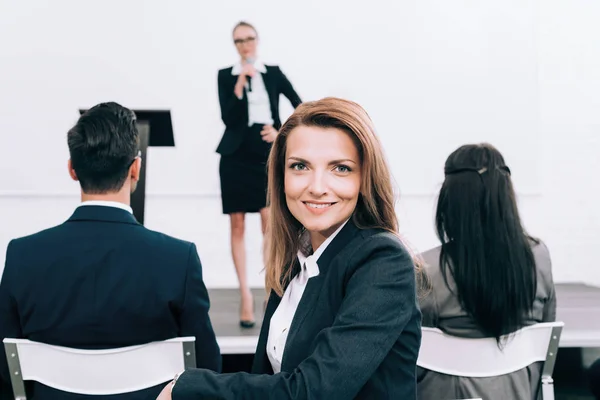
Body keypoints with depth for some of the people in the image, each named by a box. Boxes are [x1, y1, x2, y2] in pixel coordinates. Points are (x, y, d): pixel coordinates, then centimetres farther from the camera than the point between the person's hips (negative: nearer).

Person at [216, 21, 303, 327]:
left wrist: (280, 131, -2)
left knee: (269, 221, -11)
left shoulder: (273, 72, 7)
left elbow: (300, 107, 9)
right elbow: (228, 118, -8)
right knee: (237, 226, 1)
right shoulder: (225, 75, 3)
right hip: (235, 155, 0)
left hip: (266, 155, 0)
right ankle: (245, 295, 5)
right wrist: (240, 84, -15)